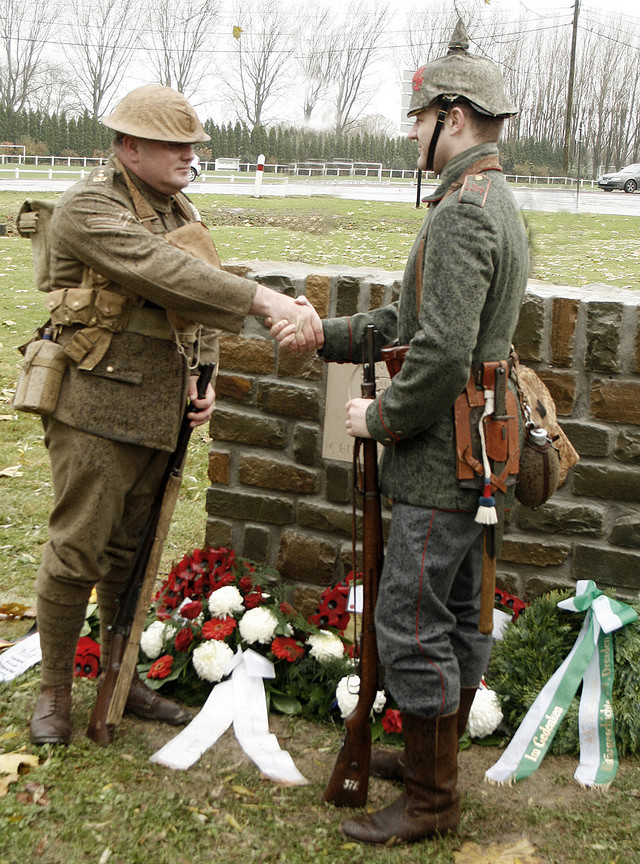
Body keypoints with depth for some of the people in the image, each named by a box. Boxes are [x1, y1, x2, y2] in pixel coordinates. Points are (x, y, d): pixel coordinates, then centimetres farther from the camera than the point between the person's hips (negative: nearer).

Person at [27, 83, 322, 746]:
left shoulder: (178, 208, 12)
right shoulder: (89, 208, -15)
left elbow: (198, 295, 19)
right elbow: (163, 273, -31)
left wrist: (202, 376, 3)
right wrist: (265, 300, -39)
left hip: (159, 410, 7)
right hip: (96, 409, -7)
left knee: (130, 550, 16)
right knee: (76, 551, -1)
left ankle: (121, 679, 29)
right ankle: (53, 691, 16)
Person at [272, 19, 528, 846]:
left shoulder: (461, 213, -21)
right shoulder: (496, 205, 14)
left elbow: (443, 353, -29)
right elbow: (412, 317, 19)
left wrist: (380, 418, -14)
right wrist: (326, 334, 12)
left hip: (442, 462, -11)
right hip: (474, 456, 11)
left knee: (409, 623, -3)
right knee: (456, 612, 19)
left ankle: (431, 798, 9)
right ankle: (432, 751, 34)